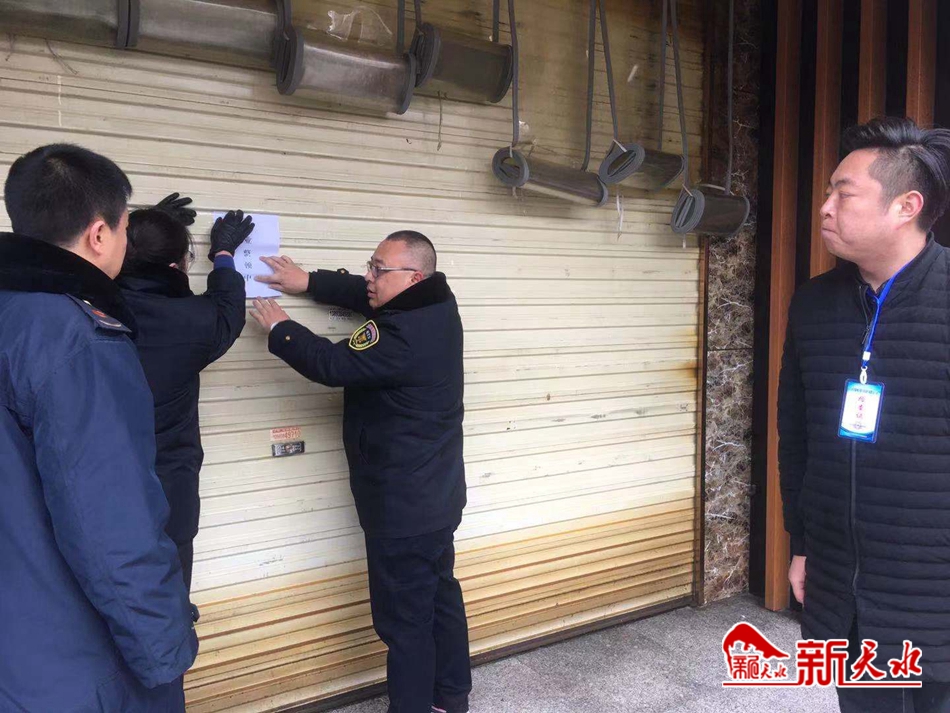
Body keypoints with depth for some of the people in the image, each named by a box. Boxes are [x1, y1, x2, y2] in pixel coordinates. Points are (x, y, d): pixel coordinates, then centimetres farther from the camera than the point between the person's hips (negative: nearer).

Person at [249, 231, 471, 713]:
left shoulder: (403, 336, -27)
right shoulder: (436, 306, 2)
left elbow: (332, 364, -20)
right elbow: (368, 297, 14)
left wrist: (279, 328, -5)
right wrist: (310, 283, 6)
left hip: (402, 505, -10)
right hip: (434, 495, 10)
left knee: (404, 616, 3)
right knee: (440, 596, 20)